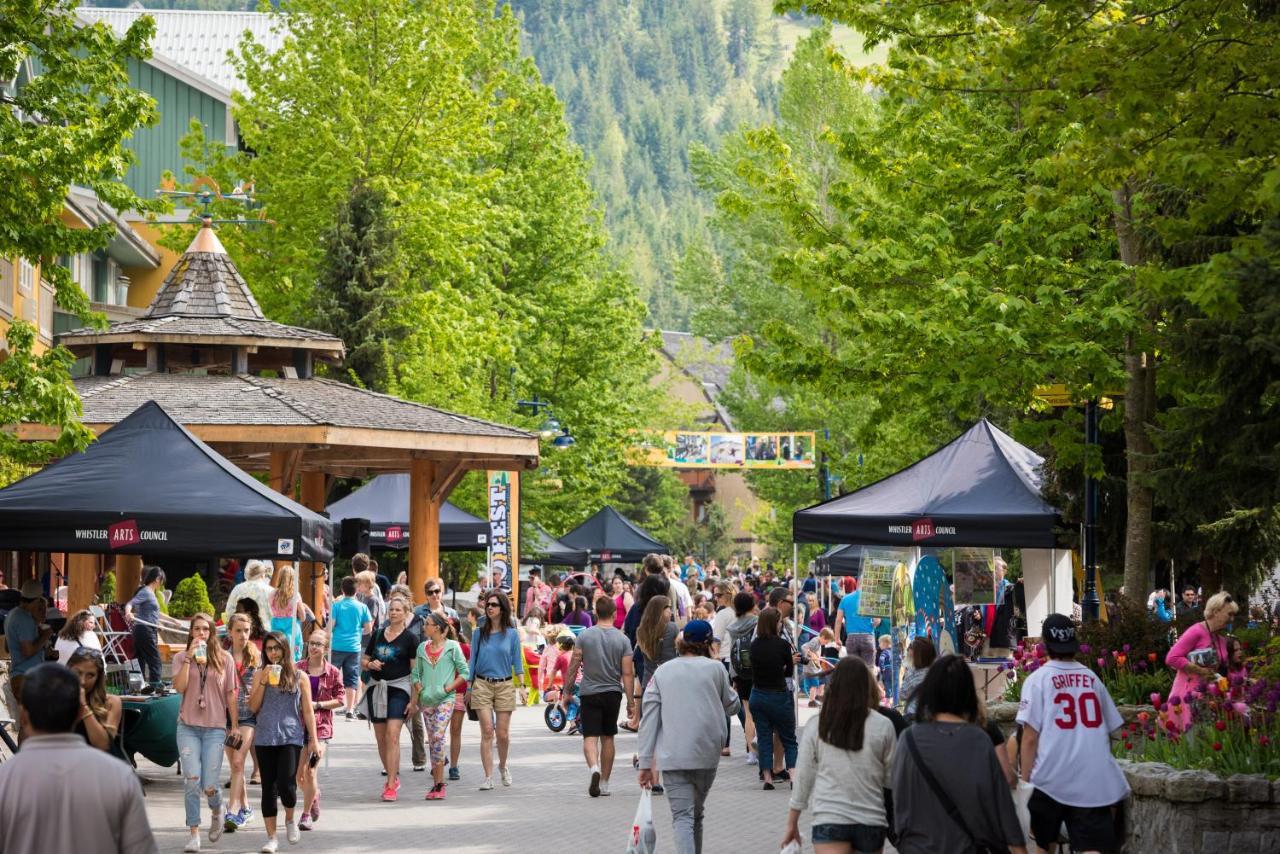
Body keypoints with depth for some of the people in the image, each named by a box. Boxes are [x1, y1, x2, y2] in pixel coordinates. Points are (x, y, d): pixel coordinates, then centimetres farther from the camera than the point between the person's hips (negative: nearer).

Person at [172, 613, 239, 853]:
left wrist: (235, 725, 8)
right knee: (191, 781, -10)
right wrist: (189, 657, -12)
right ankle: (194, 834, -2)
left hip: (215, 728, 0)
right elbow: (179, 687, -9)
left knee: (209, 786, -4)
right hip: (188, 727, 0)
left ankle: (217, 812, 31)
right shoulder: (181, 658, 6)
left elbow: (230, 694, 8)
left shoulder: (224, 658, 6)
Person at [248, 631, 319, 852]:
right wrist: (263, 682, -10)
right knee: (268, 788, 4)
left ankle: (290, 820, 17)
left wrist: (313, 740, 2)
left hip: (291, 737, -2)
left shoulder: (299, 677, 6)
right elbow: (253, 707, 2)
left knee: (286, 785, -13)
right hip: (265, 738, 2)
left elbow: (308, 711, 7)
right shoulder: (260, 675, 8)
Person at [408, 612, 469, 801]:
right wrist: (414, 701, 12)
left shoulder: (452, 647, -2)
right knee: (433, 741, 7)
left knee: (438, 737, -17)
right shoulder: (422, 648, 12)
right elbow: (416, 675, 16)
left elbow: (464, 672, -1)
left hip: (445, 699, -5)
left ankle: (439, 783, -16)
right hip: (426, 700, 5)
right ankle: (437, 783, 12)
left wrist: (448, 688, -9)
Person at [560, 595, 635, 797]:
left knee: (590, 737, -2)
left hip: (589, 692, -2)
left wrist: (566, 693, 6)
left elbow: (573, 667, -3)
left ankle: (594, 768, -30)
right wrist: (630, 701, 2)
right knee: (607, 737, 13)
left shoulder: (584, 636, -5)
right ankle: (604, 783, 17)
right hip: (613, 693, 2)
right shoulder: (622, 639, -3)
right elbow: (627, 674, -4)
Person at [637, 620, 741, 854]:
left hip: (672, 756, -1)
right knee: (697, 813, 19)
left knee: (682, 816, -6)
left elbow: (649, 718, 3)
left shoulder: (663, 671, 7)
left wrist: (646, 763, 4)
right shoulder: (715, 668, 4)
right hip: (706, 754, 1)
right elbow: (732, 705, 16)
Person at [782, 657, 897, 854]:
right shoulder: (883, 727, -2)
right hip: (871, 819, 1)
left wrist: (792, 823, 14)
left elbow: (803, 778, 5)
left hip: (829, 820, -1)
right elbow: (892, 779, 4)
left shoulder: (815, 727, -1)